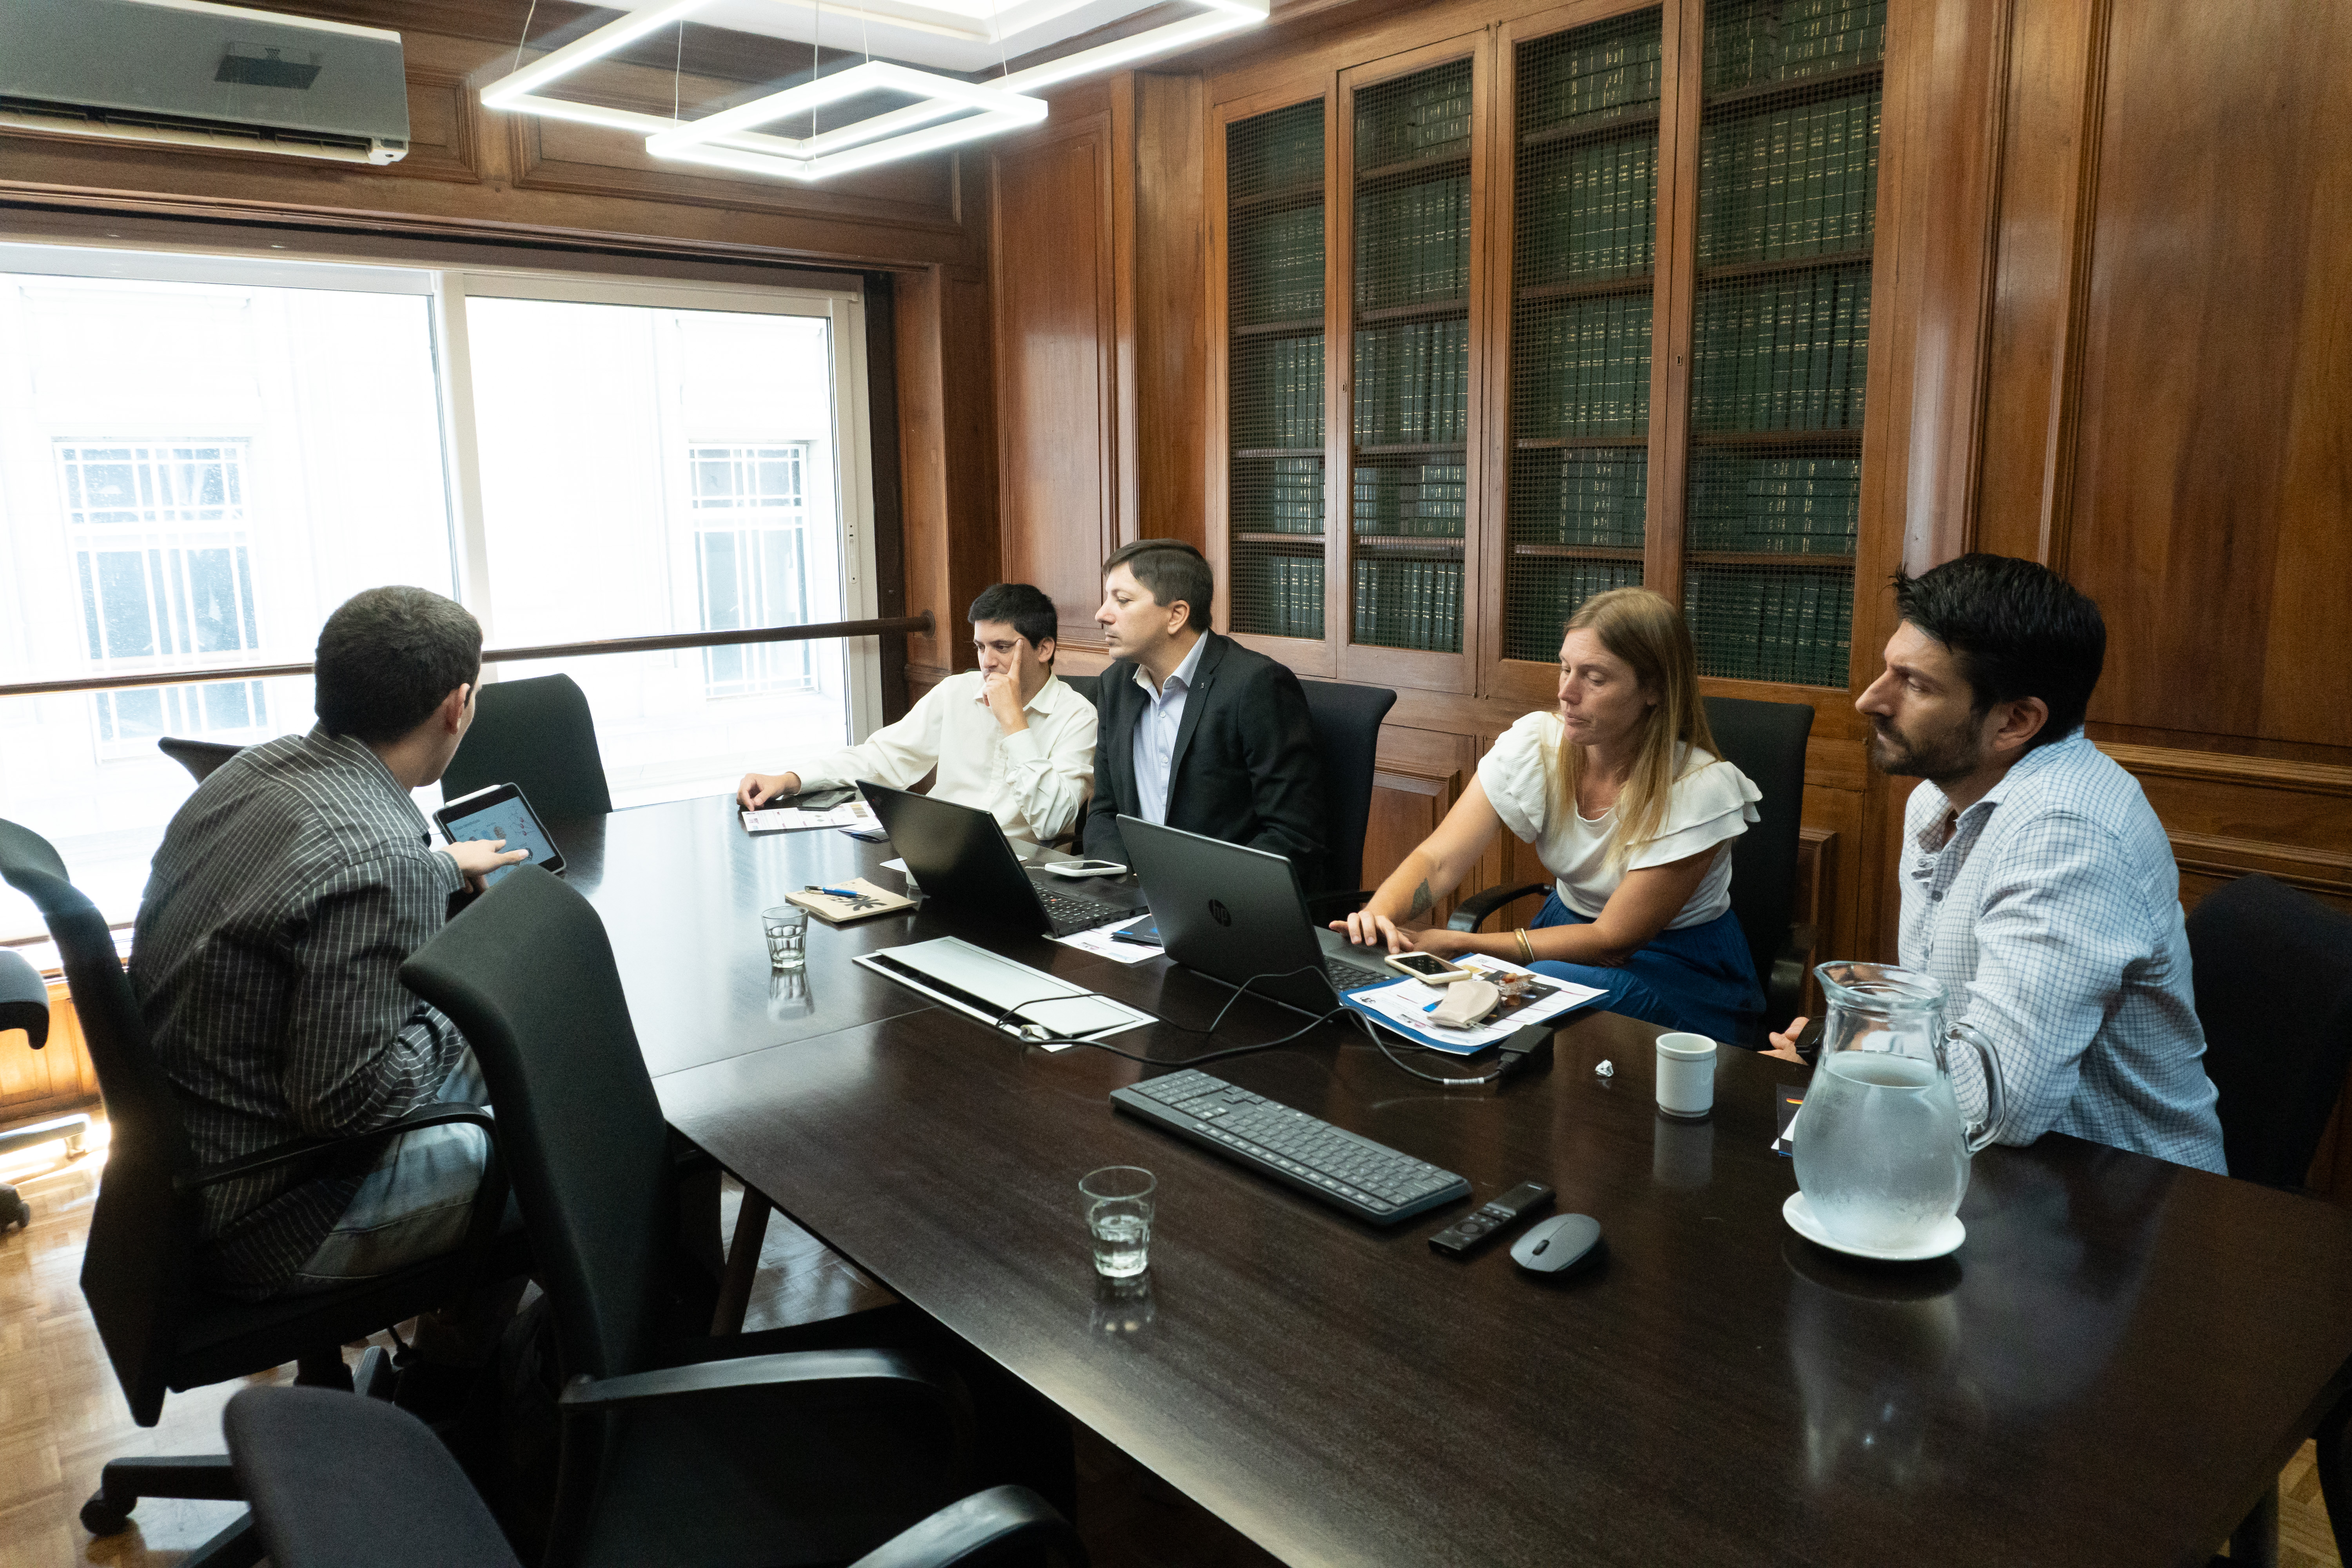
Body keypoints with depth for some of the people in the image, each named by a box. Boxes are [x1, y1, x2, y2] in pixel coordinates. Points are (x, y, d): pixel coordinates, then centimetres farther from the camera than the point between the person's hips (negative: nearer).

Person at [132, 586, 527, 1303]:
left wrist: (444, 867, 35)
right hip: (257, 1218, -9)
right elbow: (348, 1103, -29)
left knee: (498, 1059, 19)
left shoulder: (261, 764, -2)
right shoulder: (383, 860, -32)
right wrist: (453, 1018, -11)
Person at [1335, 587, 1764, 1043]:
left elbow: (1612, 941, -21)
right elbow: (1438, 860, -15)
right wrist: (1376, 917, -39)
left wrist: (1454, 943, -28)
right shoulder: (1536, 742, -11)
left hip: (1684, 970, -4)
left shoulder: (1701, 788, -24)